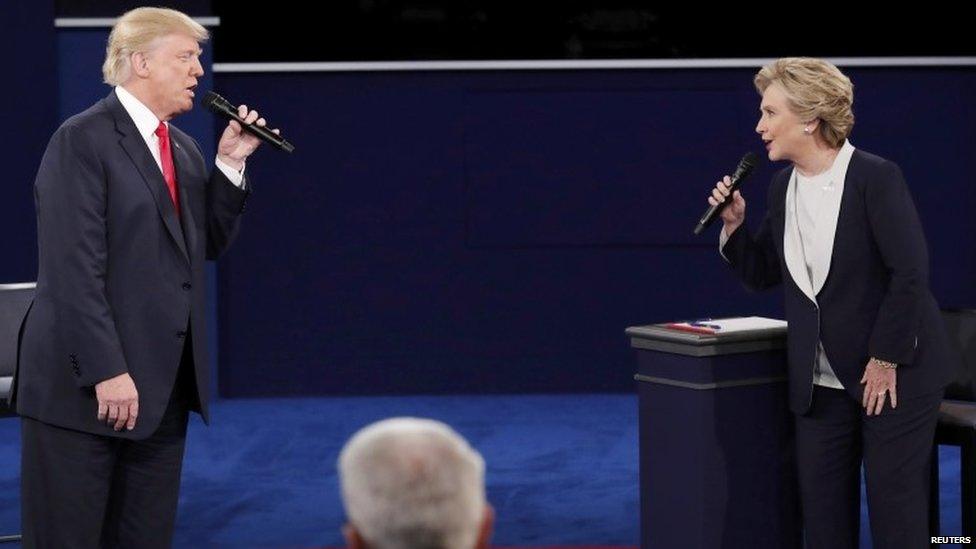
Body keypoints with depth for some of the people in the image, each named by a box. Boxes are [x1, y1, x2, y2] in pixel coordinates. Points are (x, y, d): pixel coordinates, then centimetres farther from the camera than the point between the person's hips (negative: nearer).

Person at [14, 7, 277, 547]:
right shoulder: (82, 139, -10)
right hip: (84, 384, -8)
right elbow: (73, 269, -17)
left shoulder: (184, 149, 14)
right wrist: (107, 371, -21)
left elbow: (210, 242, 17)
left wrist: (229, 164, 5)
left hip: (165, 385, 8)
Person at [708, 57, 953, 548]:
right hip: (821, 380, 7)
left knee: (894, 502, 0)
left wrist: (886, 360, -16)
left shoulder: (876, 177, -15)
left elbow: (910, 273, -17)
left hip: (896, 374, -6)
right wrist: (734, 225, -4)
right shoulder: (783, 186, 6)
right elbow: (761, 274, 13)